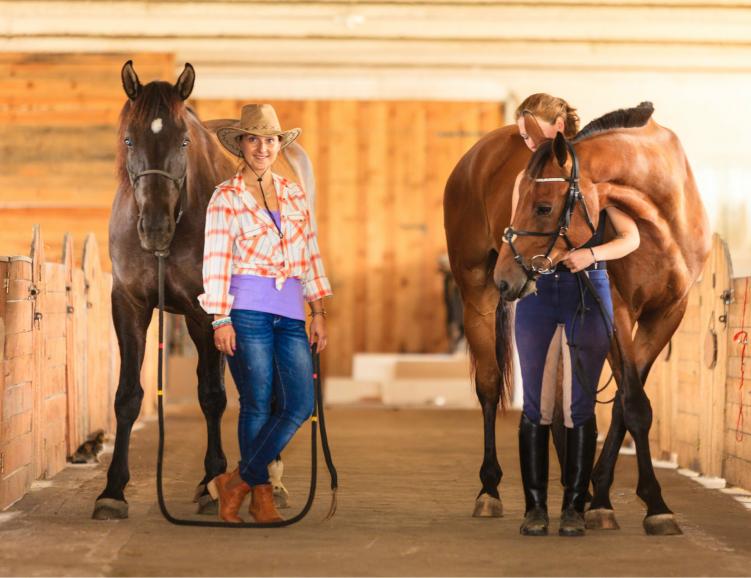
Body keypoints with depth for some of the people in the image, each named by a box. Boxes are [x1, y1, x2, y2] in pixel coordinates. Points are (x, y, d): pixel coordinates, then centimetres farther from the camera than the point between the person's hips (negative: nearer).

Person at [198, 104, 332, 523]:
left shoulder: (295, 195, 15)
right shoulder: (226, 198, 1)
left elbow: (311, 256, 17)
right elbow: (216, 261, -4)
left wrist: (319, 312, 12)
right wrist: (220, 319, -11)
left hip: (290, 314, 5)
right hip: (248, 309, -5)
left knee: (301, 404, -4)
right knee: (258, 404, -2)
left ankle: (238, 482, 6)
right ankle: (261, 494, 11)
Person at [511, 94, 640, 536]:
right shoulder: (527, 178, 6)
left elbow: (631, 238, -5)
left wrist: (591, 254, -21)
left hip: (587, 290, -2)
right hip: (538, 292, 3)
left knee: (581, 404, 1)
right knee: (537, 404, 3)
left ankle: (575, 505, 7)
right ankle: (535, 505, 9)